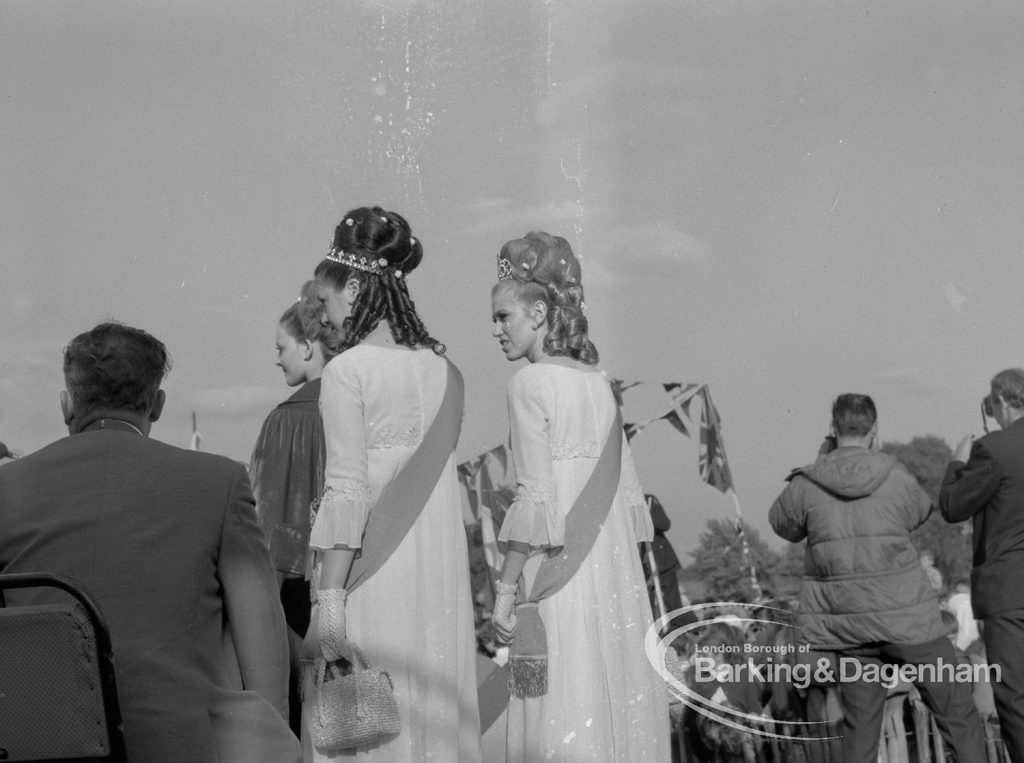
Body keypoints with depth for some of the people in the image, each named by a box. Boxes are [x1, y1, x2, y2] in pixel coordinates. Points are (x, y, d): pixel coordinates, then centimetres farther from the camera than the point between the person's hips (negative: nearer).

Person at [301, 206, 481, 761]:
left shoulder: (347, 370, -9)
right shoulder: (444, 371, 8)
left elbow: (347, 492, -14)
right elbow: (433, 473, 10)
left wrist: (329, 598, -13)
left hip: (370, 570, -6)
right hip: (437, 574, 6)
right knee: (431, 712, 11)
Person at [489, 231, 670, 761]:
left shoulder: (531, 383, -7)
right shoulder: (597, 383, 11)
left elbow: (536, 498, -13)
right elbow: (624, 493, 12)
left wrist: (506, 588, -10)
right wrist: (619, 575, 18)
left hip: (558, 574, -7)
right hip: (615, 575, 7)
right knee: (617, 709, 8)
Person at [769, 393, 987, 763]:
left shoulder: (806, 486, -5)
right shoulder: (897, 478, -7)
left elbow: (783, 524, 15)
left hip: (844, 621, 2)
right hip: (904, 615, -2)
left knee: (861, 722, 11)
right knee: (956, 710, 8)